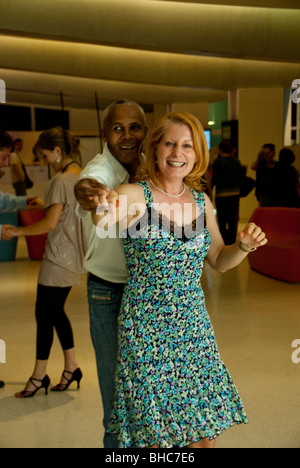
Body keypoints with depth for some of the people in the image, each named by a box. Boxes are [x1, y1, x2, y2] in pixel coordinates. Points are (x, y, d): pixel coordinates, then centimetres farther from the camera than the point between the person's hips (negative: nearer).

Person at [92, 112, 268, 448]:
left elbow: (219, 261, 15)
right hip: (146, 329, -4)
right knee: (154, 429, 6)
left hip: (193, 325, 5)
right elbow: (101, 220, -32)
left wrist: (244, 246, -5)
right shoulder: (135, 195, -10)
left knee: (205, 427, 11)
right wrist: (103, 212, -55)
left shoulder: (202, 201, 5)